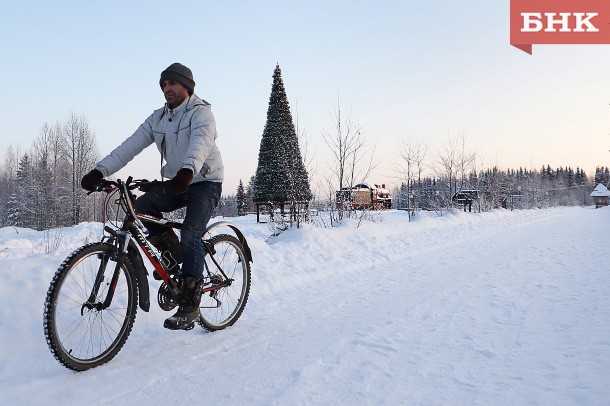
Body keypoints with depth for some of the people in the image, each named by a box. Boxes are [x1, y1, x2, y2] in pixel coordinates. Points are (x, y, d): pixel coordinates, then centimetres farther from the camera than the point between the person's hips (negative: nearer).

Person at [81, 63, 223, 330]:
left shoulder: (201, 112, -13)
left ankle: (190, 303, -15)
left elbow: (201, 142, -34)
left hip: (205, 181, -6)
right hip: (177, 182, 6)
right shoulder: (158, 118, 6)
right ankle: (173, 253, 3)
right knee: (142, 206, -18)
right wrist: (100, 171, -16)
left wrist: (187, 171, -54)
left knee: (190, 235, -23)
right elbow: (130, 145, -3)